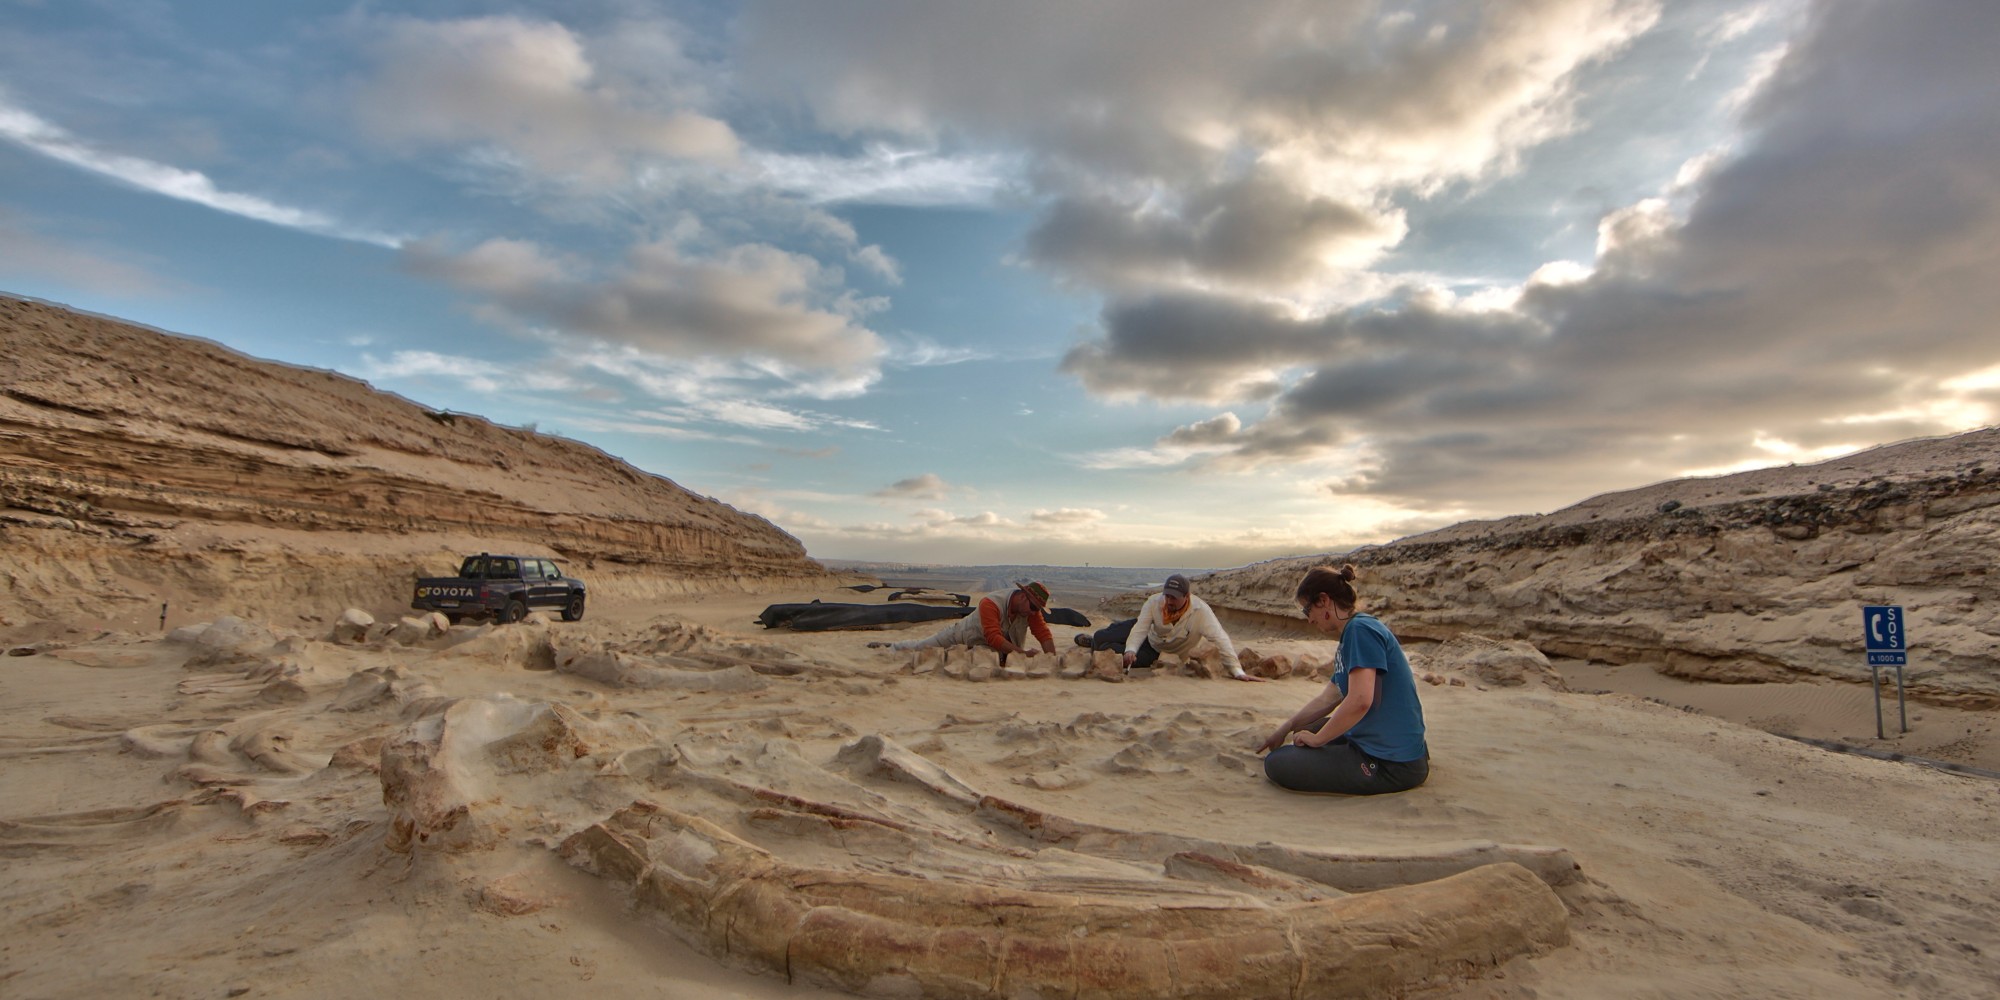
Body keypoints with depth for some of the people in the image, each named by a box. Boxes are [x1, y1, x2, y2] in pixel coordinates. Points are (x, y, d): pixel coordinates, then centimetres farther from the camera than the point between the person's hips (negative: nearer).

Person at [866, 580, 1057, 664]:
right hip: (961, 636, -5)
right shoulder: (991, 603, -39)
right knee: (919, 647, 9)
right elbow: (994, 638, -45)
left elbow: (1044, 634, -24)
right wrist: (1023, 652, -48)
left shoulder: (1032, 610, -20)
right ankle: (888, 647, 40)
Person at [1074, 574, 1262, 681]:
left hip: (1161, 654, -2)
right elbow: (1140, 629, -30)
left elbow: (1220, 640, -40)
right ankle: (1095, 639, 39)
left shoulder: (1201, 611, -37)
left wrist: (1237, 671, -45)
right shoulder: (1154, 602, -29)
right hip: (1148, 634, 2)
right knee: (1101, 637, -4)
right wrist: (1130, 650, -48)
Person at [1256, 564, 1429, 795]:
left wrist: (1317, 738, -14)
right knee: (1307, 731, 32)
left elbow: (1360, 700, -29)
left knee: (1277, 764, -11)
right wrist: (1285, 729, 22)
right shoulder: (1351, 635, 12)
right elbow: (1327, 698, 18)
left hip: (1390, 764, -10)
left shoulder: (1361, 629, -19)